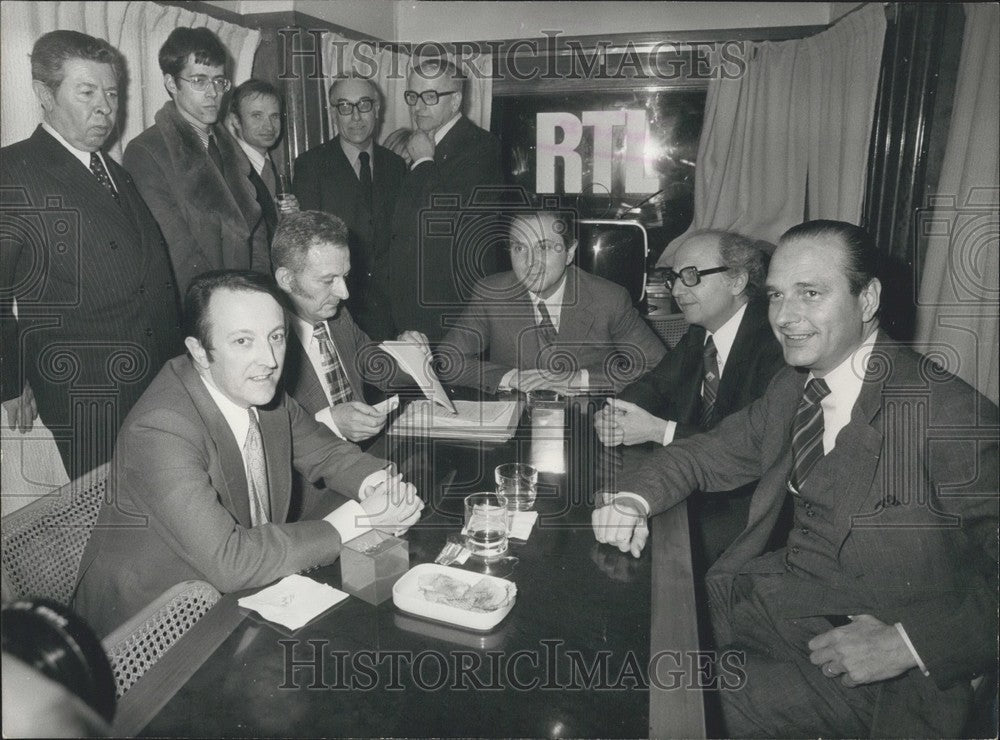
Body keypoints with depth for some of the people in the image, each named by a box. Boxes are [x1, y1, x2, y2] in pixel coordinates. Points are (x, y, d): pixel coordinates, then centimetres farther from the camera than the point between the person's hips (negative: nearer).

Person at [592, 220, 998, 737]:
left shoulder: (953, 414, -20)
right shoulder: (792, 388, 4)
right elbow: (709, 454, 9)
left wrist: (909, 642, -27)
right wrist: (633, 500, -10)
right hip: (775, 598, 6)